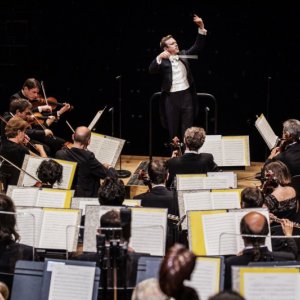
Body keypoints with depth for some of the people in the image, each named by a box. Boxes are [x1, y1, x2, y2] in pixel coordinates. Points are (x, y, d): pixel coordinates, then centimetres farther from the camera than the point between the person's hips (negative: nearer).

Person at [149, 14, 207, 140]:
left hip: (187, 95, 2)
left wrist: (201, 28, -10)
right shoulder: (162, 61, -4)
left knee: (187, 128, 6)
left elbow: (197, 47, 1)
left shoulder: (184, 54, 7)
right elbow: (151, 70, -18)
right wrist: (159, 57, -32)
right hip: (171, 98, -2)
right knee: (173, 129, 8)